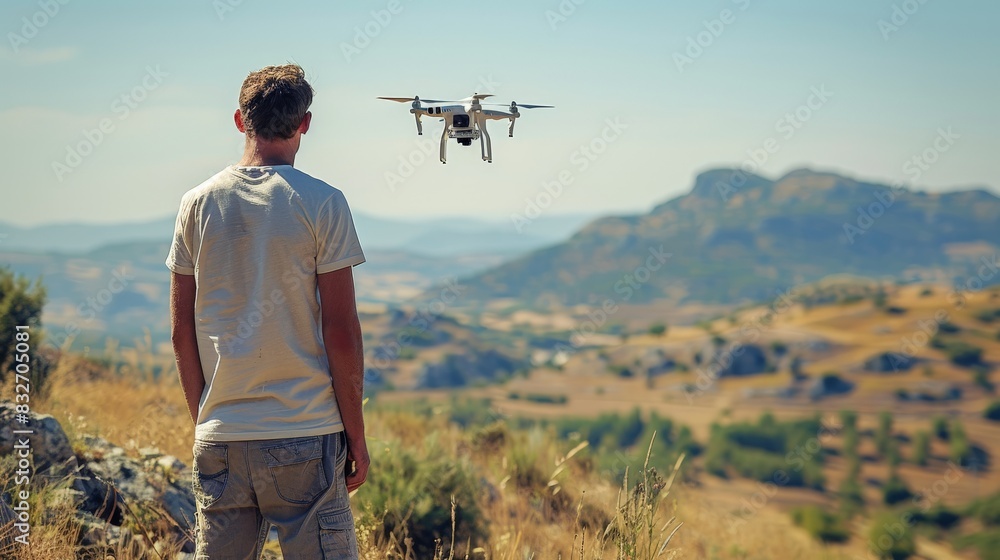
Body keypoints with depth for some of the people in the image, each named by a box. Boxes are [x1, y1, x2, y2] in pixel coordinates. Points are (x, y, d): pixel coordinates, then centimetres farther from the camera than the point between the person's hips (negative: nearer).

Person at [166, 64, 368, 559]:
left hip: (219, 439, 4)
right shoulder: (321, 203, -6)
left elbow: (182, 332, 7)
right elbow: (341, 332, -8)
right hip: (305, 434, -4)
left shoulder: (198, 204, 4)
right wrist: (356, 435, 1)